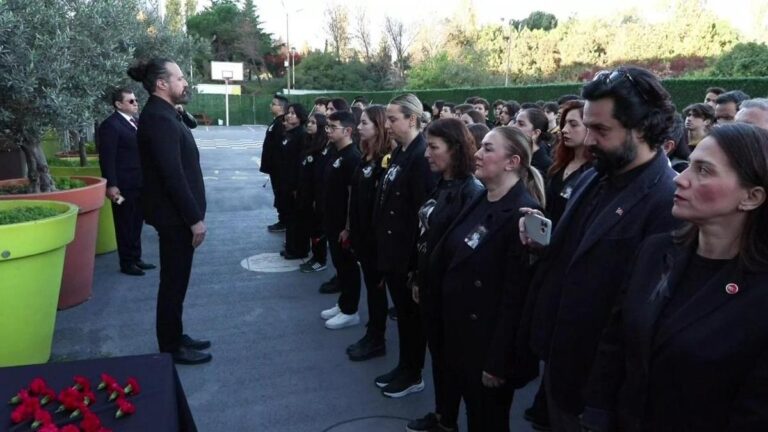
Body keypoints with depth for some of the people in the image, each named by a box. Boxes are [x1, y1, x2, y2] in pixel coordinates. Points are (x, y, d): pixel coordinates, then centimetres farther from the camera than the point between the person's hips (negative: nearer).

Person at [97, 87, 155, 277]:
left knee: (136, 224, 16)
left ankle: (136, 258, 28)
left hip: (140, 183, 8)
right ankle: (127, 263, 15)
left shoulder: (136, 122, 13)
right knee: (125, 225, 4)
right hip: (124, 186, -8)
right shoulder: (110, 125, -12)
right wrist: (111, 185, -21)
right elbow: (107, 158, -16)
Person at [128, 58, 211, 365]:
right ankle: (171, 348, 15)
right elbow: (173, 175, -24)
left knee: (176, 280, 18)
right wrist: (195, 218, -20)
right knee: (174, 282, 2)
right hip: (174, 215, -10)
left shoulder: (164, 114, 13)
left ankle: (174, 337, 31)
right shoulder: (159, 119, -19)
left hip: (177, 214, 10)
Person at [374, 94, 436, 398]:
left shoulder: (422, 156, -18)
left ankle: (413, 375, 23)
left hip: (408, 251, -9)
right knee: (402, 311, 19)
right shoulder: (399, 153, 10)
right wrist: (384, 245, 13)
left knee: (412, 313, 6)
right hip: (392, 247, 9)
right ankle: (404, 367, 33)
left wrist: (415, 255, -20)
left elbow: (423, 210, -21)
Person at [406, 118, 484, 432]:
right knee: (436, 351, 19)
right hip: (431, 284, 8)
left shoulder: (471, 192, -19)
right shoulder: (439, 186, 7)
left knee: (449, 355, 9)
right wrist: (418, 278, 14)